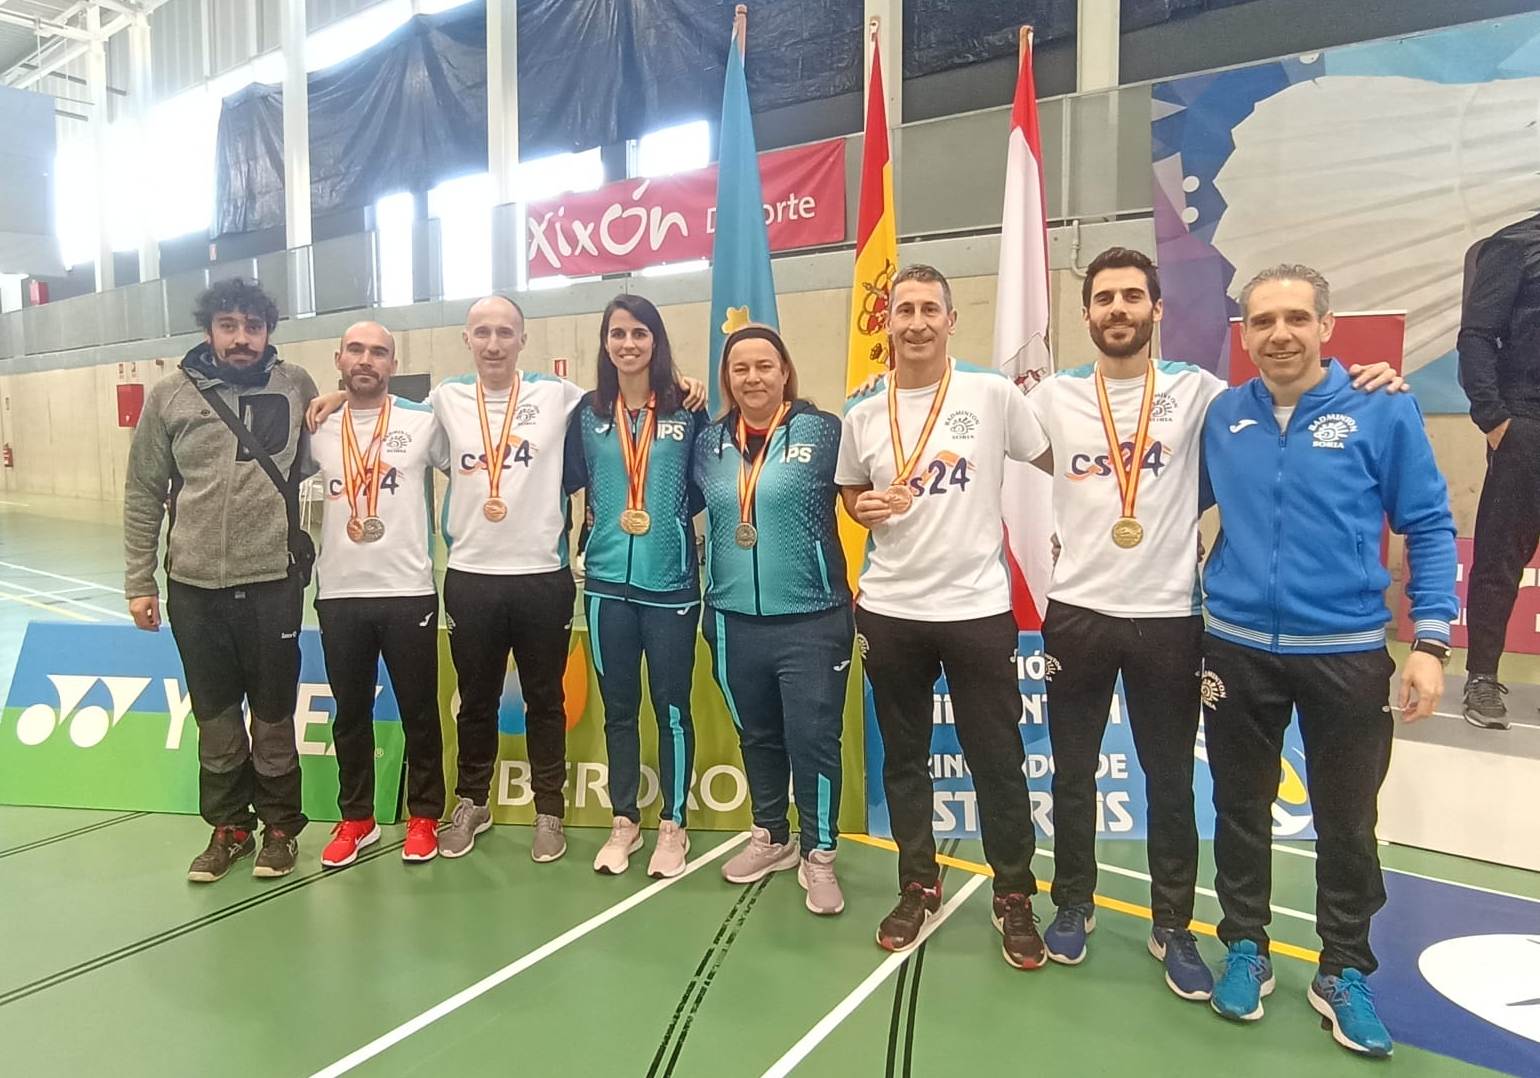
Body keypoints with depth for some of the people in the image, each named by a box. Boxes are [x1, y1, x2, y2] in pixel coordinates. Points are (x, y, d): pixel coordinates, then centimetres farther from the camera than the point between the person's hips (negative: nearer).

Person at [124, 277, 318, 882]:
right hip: (194, 586, 1)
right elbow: (144, 495, 5)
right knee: (215, 717, 14)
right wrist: (139, 583, 4)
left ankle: (280, 826, 26)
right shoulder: (169, 396, 0)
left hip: (272, 583, -1)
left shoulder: (296, 386, -1)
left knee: (273, 715, 10)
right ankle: (228, 826, 30)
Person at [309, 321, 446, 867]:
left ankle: (424, 817, 23)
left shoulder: (423, 421, -1)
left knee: (419, 711, 7)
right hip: (339, 594, 3)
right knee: (350, 713, 13)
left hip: (409, 591, -2)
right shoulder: (318, 428, 7)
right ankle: (356, 818, 28)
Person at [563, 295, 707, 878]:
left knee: (672, 706, 5)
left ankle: (673, 825, 20)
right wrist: (603, 517, 1)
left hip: (671, 582, -2)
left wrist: (673, 516, -3)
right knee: (618, 706, 12)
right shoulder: (588, 413, 6)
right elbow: (569, 480, 12)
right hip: (607, 581, 3)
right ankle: (624, 821, 26)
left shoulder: (687, 410, 0)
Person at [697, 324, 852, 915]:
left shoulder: (822, 431, -6)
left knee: (813, 739, 3)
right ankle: (770, 837, 37)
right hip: (735, 620, 4)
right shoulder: (709, 443, 7)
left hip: (810, 619, -4)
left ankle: (818, 854, 22)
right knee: (756, 736, 18)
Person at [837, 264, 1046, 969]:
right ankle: (919, 886, 32)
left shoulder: (993, 395, -4)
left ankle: (1014, 897, 27)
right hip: (889, 611, 3)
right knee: (904, 758, 14)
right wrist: (866, 508, -5)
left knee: (998, 761, 7)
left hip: (977, 608, -2)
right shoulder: (862, 417, 4)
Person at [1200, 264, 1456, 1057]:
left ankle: (1343, 973, 32)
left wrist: (1430, 640, -9)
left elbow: (1429, 526, -3)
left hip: (1347, 654, -1)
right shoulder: (1220, 417, 0)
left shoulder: (1382, 411, -6)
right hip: (1237, 649, 2)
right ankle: (1245, 949, 34)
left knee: (1346, 822, 12)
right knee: (1240, 809, 14)